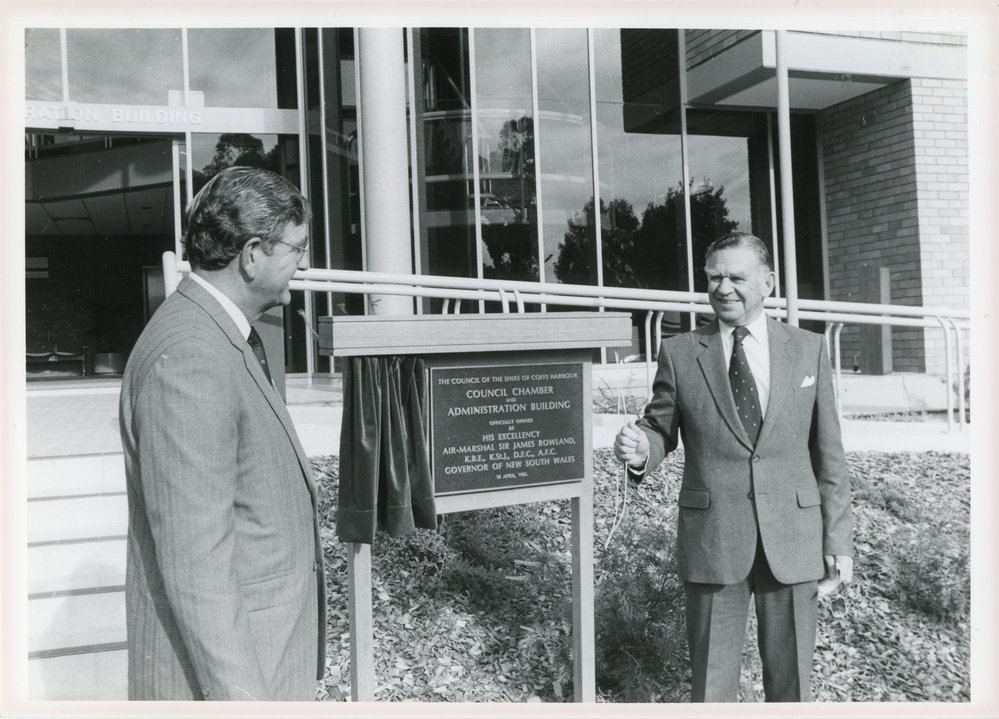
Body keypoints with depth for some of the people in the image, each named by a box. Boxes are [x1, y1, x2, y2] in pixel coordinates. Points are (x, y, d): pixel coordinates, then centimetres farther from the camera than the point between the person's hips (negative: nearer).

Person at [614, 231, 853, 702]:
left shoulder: (808, 349, 4)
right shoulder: (679, 353, 1)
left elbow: (827, 451, 4)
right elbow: (661, 430, 4)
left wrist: (838, 539, 2)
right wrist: (640, 450, -19)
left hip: (792, 538, 1)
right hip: (711, 538, -1)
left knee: (790, 679, 13)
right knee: (711, 680, 10)